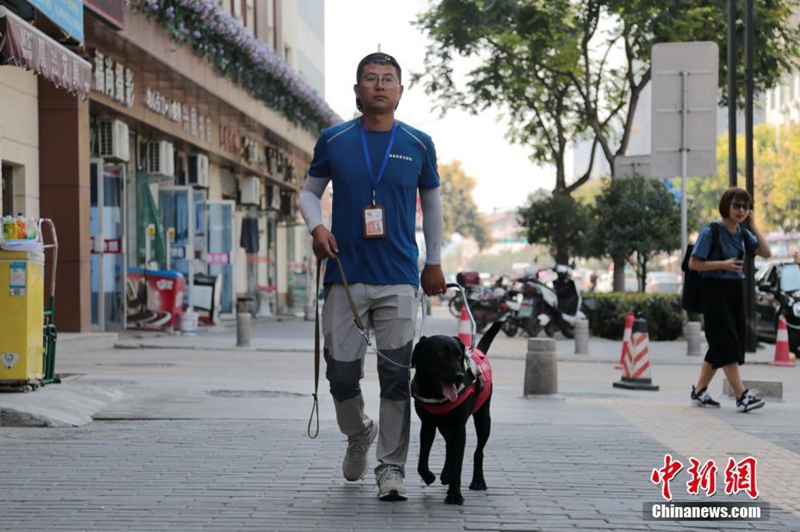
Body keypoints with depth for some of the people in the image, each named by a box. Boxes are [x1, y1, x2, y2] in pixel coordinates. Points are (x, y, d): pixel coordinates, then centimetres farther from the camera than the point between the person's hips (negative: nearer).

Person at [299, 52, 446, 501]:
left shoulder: (419, 144, 5)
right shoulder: (334, 141, 4)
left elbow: (432, 203, 16)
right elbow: (310, 192, 14)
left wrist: (434, 262, 17)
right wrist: (316, 227, -7)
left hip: (399, 278, -1)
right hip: (345, 275, 1)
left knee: (396, 375, -4)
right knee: (341, 373, 3)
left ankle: (391, 468, 4)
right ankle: (359, 434, 33)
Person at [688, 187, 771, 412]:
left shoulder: (742, 232, 9)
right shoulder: (711, 231, -10)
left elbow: (766, 253, 2)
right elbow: (693, 263, -11)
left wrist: (752, 225, -2)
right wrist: (723, 264, -21)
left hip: (735, 290, 8)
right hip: (715, 290, -8)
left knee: (720, 345, 11)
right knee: (727, 344, -12)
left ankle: (699, 390, 21)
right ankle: (742, 396, -16)